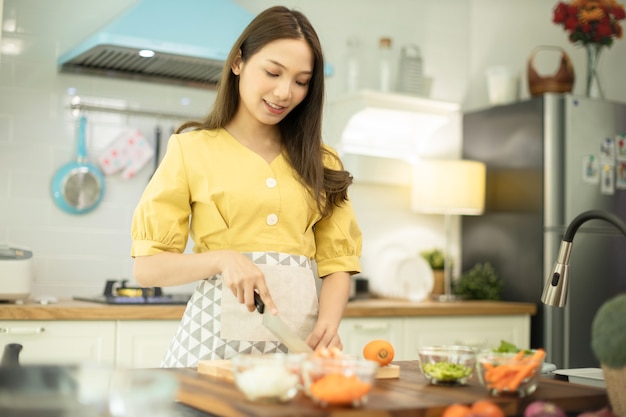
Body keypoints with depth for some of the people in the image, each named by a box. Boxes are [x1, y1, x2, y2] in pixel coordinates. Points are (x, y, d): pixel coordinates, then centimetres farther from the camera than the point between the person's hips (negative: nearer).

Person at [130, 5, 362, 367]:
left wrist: (328, 323, -10)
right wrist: (222, 258, -15)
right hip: (217, 335, -2)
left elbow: (337, 262, 8)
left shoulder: (321, 160, 13)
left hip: (300, 340, 2)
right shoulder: (192, 148, 4)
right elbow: (147, 267, 1)